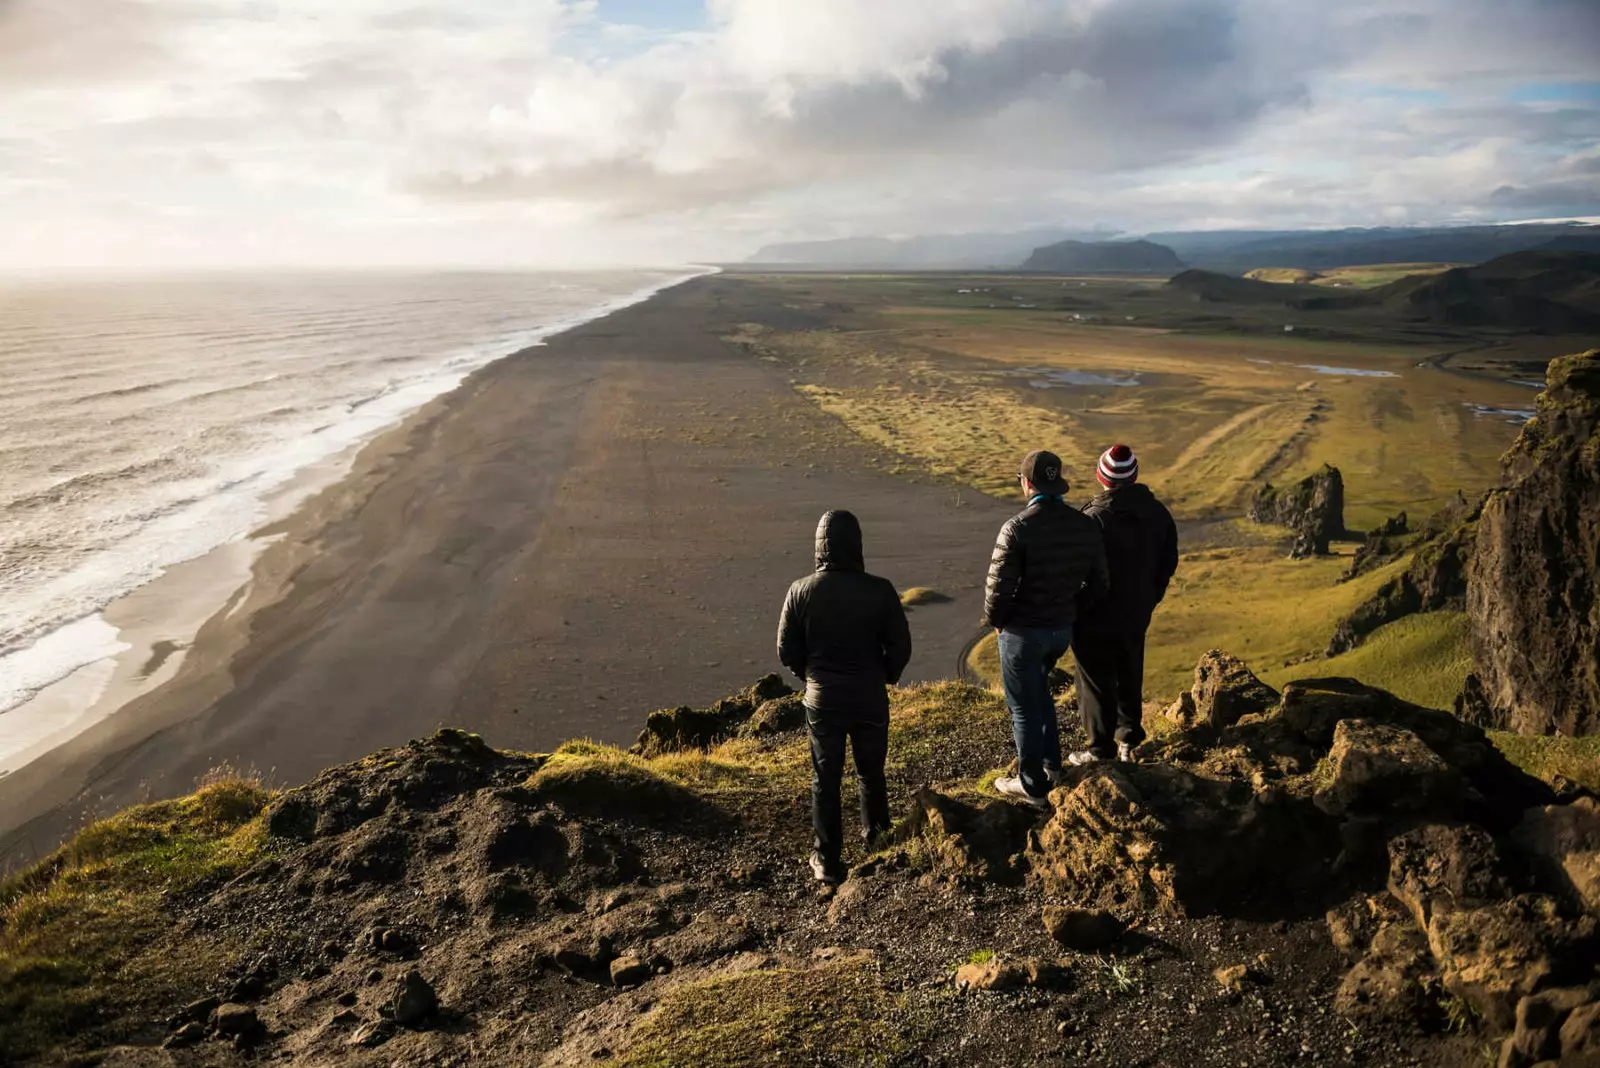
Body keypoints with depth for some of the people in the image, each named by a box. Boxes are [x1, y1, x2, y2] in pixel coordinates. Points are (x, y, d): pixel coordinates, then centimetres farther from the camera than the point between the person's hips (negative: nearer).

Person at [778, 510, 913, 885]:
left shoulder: (801, 591, -12)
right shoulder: (879, 590, -14)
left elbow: (786, 651, -4)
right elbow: (901, 647, -8)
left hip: (822, 700, 0)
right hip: (870, 699, 0)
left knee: (825, 779, 11)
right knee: (871, 772, 21)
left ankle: (828, 860, 17)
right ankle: (876, 835, 40)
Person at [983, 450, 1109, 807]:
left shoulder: (1018, 527, -22)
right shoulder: (1086, 526, -2)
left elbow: (999, 586, -22)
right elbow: (1098, 584, 3)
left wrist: (995, 620, -3)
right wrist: (1068, 605, 16)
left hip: (1023, 631, -6)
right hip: (1063, 628, 6)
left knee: (1024, 707, 10)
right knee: (1039, 688, 30)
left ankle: (1033, 786, 22)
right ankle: (1051, 762, 37)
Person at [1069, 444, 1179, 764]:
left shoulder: (1095, 518, -25)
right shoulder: (1158, 513, -3)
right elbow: (1168, 564, 6)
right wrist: (1149, 600, 18)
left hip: (1096, 620, -6)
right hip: (1137, 617, 6)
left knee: (1097, 684, 7)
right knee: (1130, 679, 22)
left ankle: (1101, 750, 17)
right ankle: (1129, 741, 34)